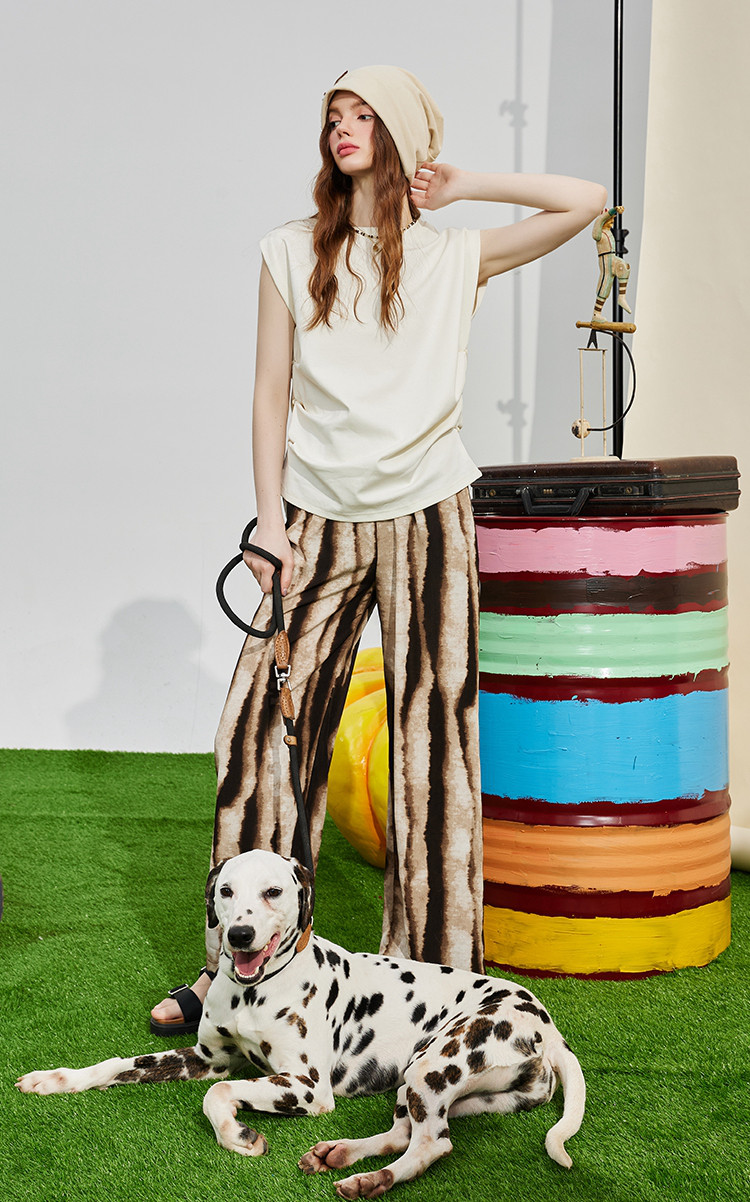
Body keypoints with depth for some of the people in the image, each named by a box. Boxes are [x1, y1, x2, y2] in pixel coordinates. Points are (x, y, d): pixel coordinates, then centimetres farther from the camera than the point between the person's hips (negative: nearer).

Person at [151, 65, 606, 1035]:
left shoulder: (455, 257, 7)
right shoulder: (292, 252, 10)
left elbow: (585, 202, 2)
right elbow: (271, 393, 7)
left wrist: (458, 185, 5)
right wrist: (270, 517, -1)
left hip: (426, 517, -1)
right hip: (321, 519, 1)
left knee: (435, 741, -1)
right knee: (262, 732, -4)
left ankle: (432, 976, 10)